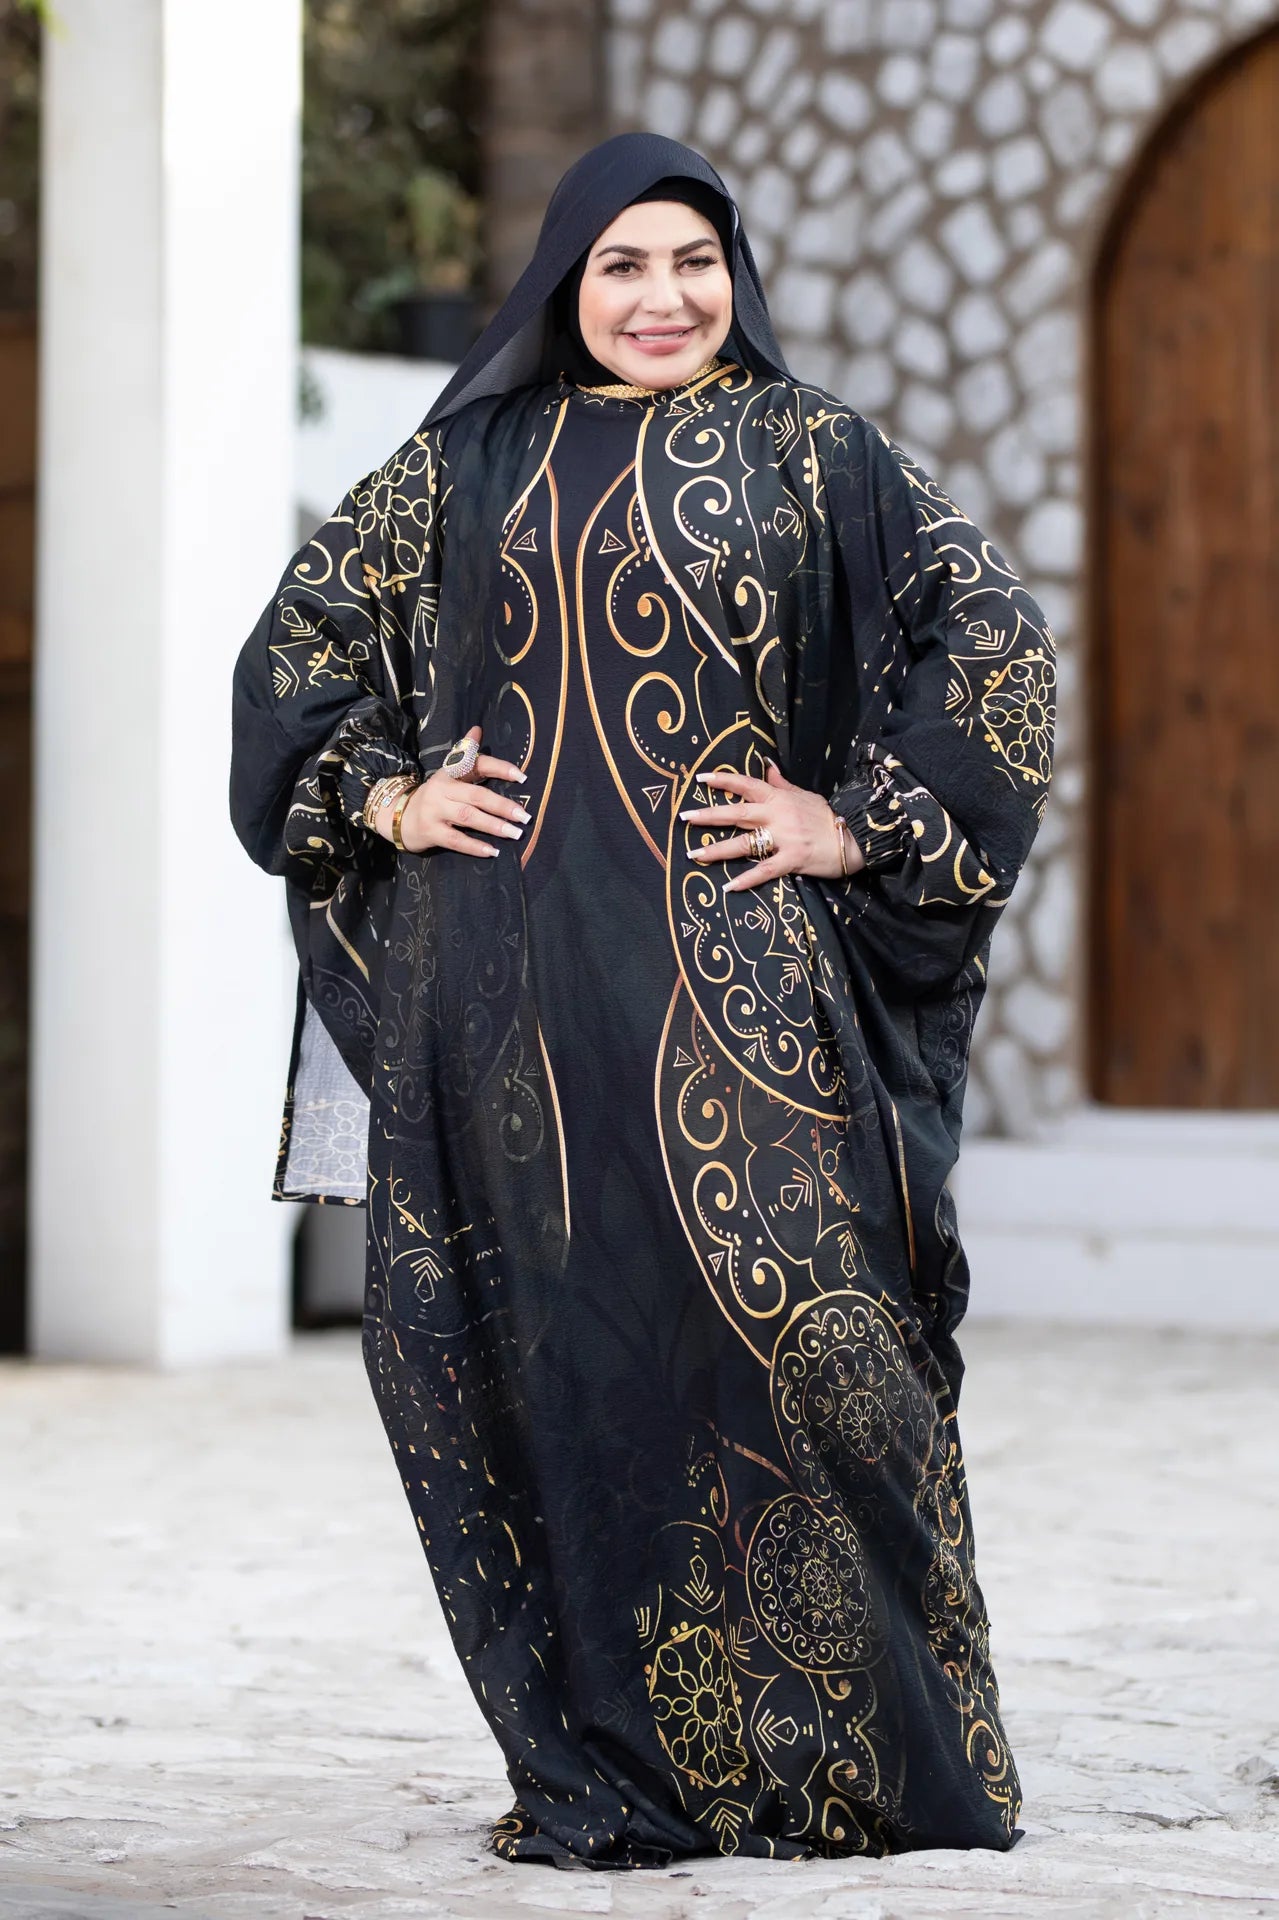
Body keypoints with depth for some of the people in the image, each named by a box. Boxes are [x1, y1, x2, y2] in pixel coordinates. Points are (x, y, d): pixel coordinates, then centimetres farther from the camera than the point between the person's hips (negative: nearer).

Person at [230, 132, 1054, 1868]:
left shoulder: (810, 452, 7)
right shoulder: (468, 460, 12)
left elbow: (995, 642, 5)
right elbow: (301, 645, 18)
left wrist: (858, 823, -3)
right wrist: (391, 800, 4)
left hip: (732, 978, -2)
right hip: (514, 990, 2)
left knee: (778, 1326, -9)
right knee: (553, 1350, 1)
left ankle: (849, 1757, 2)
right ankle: (605, 1770, 9)